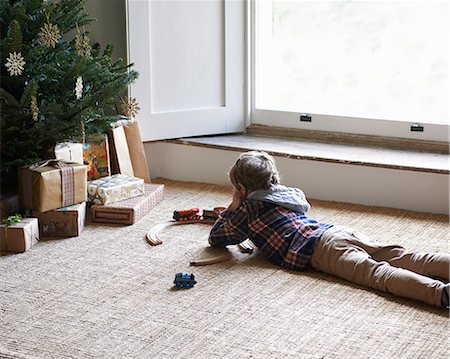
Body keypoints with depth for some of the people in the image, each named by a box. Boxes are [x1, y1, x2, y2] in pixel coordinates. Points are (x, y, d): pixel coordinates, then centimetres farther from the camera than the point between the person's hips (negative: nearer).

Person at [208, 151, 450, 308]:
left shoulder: (247, 210, 12)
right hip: (338, 230, 8)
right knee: (399, 257, -7)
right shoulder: (287, 194, 32)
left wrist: (231, 209, 34)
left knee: (376, 272, -28)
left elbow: (215, 239, 21)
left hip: (321, 249, -8)